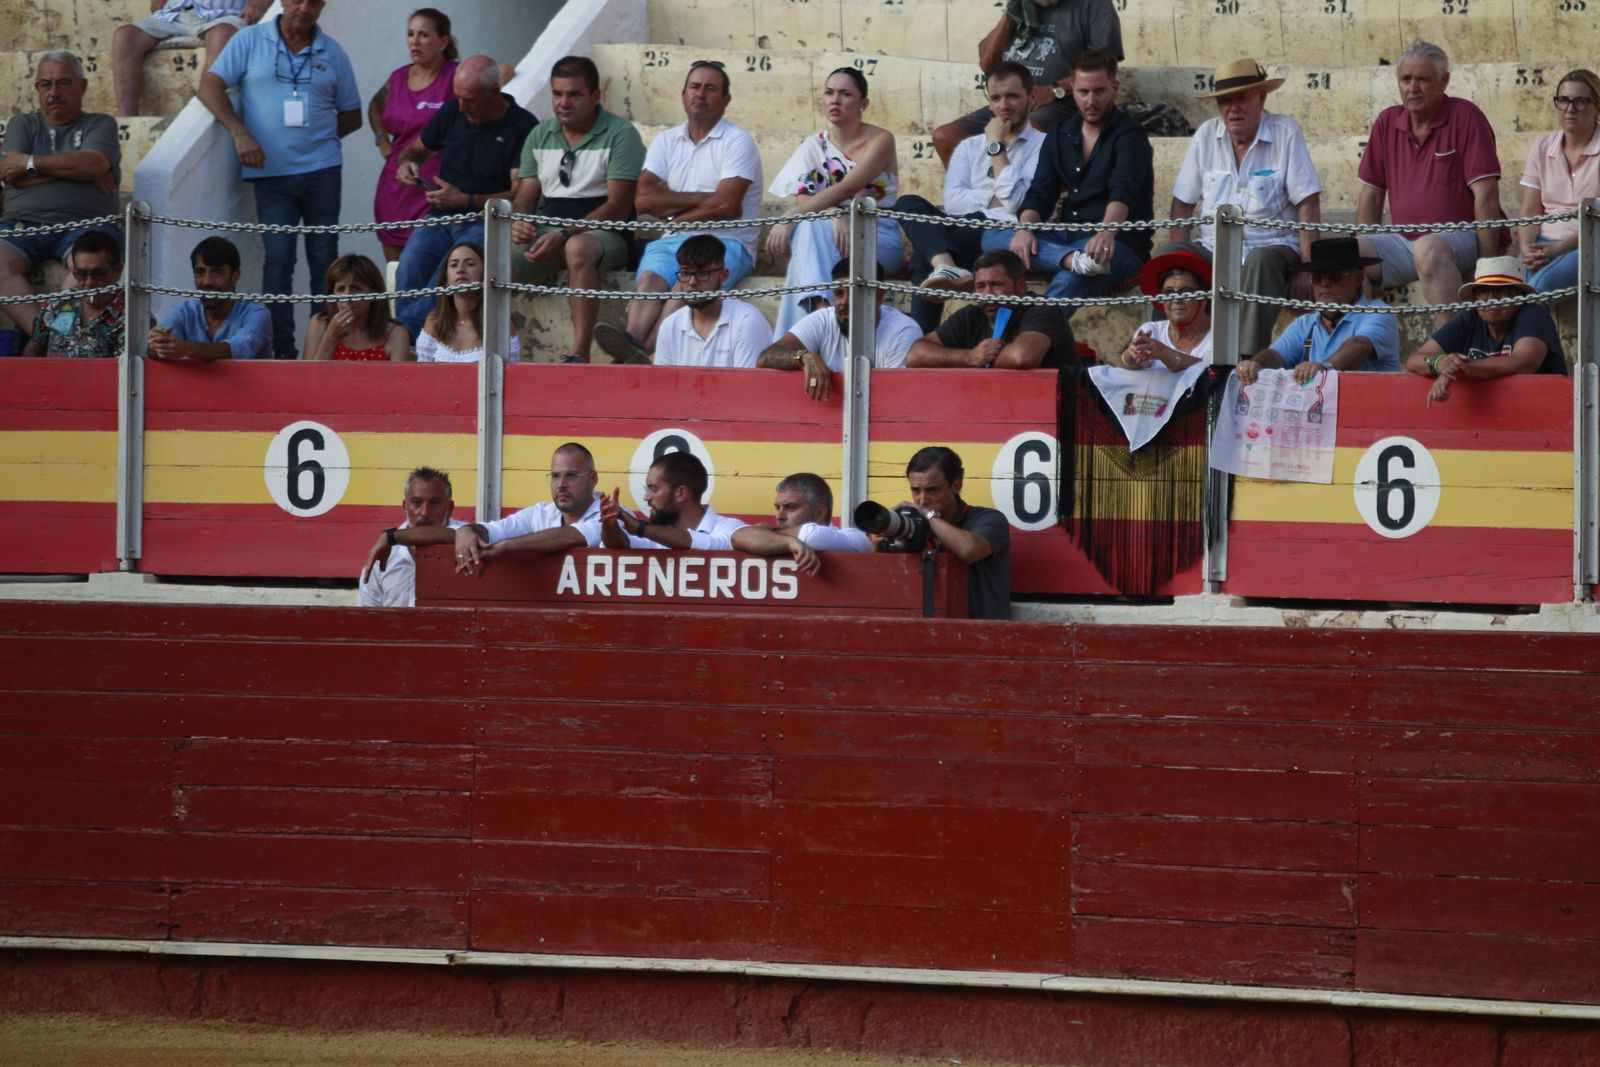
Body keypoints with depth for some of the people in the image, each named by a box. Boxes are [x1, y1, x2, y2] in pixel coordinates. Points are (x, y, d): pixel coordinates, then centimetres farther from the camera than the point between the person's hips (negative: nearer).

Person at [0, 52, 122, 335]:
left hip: (84, 224, -2)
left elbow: (94, 164, -4)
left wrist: (30, 163, -1)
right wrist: (74, 169, 0)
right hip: (23, 223, 2)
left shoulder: (100, 125, 18)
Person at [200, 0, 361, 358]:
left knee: (325, 261, 3)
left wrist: (314, 137, 0)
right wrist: (240, 133, -14)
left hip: (322, 170, 2)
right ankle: (282, 352, -7)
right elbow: (209, 87, -1)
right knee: (278, 259, -8)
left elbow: (351, 116, 16)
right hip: (271, 173, -2)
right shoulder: (250, 42, 5)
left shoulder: (332, 53, 11)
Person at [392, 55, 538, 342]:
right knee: (410, 266, -27)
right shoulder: (452, 112, 12)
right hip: (440, 219, 5)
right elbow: (418, 149, 30)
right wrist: (407, 163, 4)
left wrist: (466, 200, -18)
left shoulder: (523, 127, -5)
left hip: (486, 222, -5)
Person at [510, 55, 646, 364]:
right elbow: (525, 196, 17)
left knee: (578, 248, -42)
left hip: (602, 233, -5)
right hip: (544, 231, 5)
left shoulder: (620, 134, -3)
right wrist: (518, 221, -9)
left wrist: (564, 235, -21)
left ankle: (580, 355, -46)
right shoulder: (540, 136, 16)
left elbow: (617, 208, -10)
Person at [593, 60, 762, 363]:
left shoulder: (738, 142, 3)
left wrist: (675, 214, 2)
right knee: (651, 278, -29)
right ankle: (633, 344, -57)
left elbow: (726, 205, -10)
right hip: (673, 241, 4)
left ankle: (641, 350, -58)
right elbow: (644, 199, 3)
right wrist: (701, 199, -4)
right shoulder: (666, 142, 17)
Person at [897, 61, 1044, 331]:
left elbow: (1016, 203, -7)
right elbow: (953, 201, 8)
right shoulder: (969, 147, 25)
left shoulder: (1042, 146, 8)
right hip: (961, 230, 5)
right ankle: (946, 266, -49)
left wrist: (997, 146, 1)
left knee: (923, 255, -32)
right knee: (909, 203, -25)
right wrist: (995, 200, -4)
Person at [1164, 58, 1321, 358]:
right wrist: (1180, 256, -5)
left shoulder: (1285, 133, -2)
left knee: (1260, 262, -37)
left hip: (1271, 246, -3)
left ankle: (1249, 357, -44)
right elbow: (1183, 202, 10)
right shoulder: (1206, 136, 7)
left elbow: (1308, 203, -5)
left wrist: (1308, 263, -16)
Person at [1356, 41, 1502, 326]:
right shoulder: (1387, 123, 10)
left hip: (1461, 238, -6)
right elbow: (1372, 193, 15)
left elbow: (1486, 195, -13)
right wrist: (1364, 253, 3)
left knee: (1429, 249, -39)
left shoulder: (1465, 117, -7)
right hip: (1405, 242, 6)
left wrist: (1488, 263, -19)